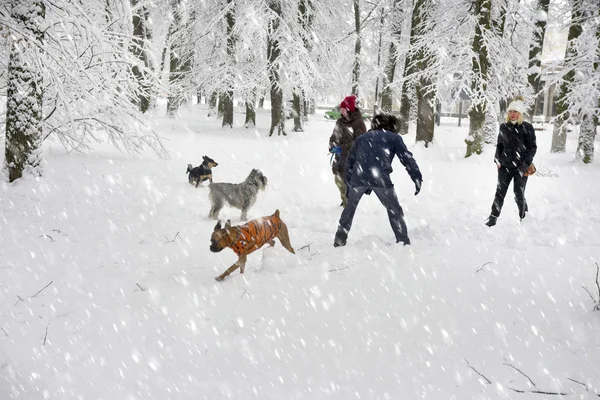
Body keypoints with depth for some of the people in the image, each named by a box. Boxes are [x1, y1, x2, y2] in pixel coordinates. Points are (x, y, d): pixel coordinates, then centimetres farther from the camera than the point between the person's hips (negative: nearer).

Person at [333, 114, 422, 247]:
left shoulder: (362, 137, 29)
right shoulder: (394, 137, 18)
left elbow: (350, 160, 25)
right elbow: (407, 159, 8)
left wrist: (348, 181, 28)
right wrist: (417, 179, 6)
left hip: (358, 177, 3)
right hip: (380, 179, -3)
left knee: (350, 208, 24)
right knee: (394, 211, 13)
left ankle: (340, 240, 26)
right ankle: (403, 242, 9)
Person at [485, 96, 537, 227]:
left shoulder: (527, 127, -5)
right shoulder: (504, 127, 6)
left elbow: (532, 147, -4)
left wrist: (526, 164, -12)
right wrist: (497, 159, 6)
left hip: (520, 167, -3)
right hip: (505, 166, 3)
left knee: (519, 195, 3)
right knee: (499, 193, 1)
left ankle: (524, 217, 24)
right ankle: (493, 218, 8)